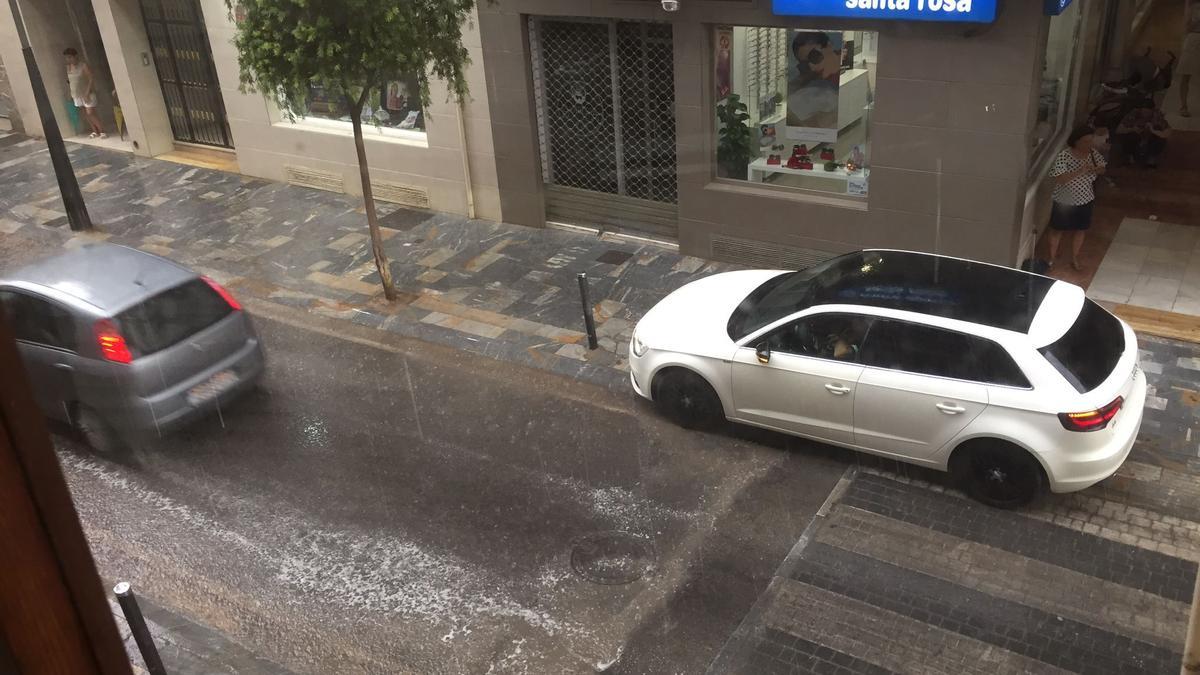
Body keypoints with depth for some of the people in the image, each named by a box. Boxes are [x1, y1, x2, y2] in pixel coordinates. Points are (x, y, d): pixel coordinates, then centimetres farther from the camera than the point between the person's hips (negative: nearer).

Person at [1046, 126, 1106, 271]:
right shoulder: (1063, 156, -24)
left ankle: (1074, 258, 35)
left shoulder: (1093, 154, -8)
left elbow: (1102, 169, 7)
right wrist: (1080, 171, -37)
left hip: (1085, 200, 4)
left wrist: (1095, 169, -17)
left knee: (1079, 230, 17)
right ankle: (1052, 257, 30)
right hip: (1064, 201, -4)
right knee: (1057, 229, 13)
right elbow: (1058, 179, -30)